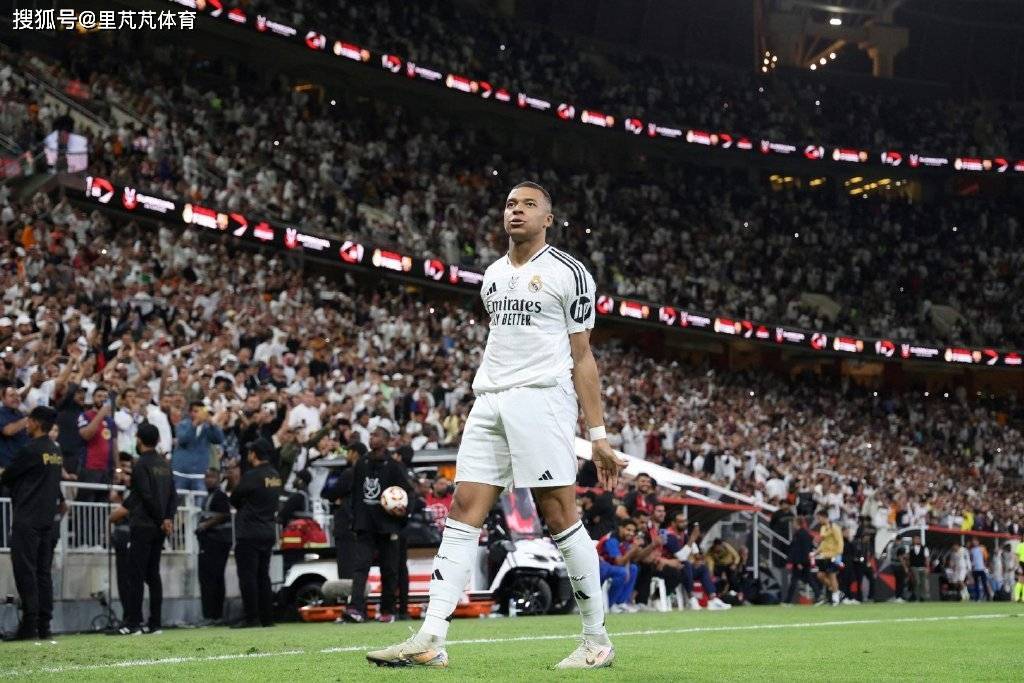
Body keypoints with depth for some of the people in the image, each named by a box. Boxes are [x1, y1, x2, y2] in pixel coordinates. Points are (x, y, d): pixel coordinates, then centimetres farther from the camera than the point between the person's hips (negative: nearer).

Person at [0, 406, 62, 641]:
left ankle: (30, 625, -11)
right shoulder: (56, 451, 12)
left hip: (27, 519, -8)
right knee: (43, 572, 8)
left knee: (25, 570, -6)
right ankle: (44, 626, 7)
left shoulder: (30, 450, -12)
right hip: (48, 519, 8)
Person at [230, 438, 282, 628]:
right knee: (263, 575, 12)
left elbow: (234, 499, -7)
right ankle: (267, 617, 12)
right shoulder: (275, 476, 10)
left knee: (247, 576, -4)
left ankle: (251, 618, -6)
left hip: (249, 534, -8)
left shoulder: (251, 476, -15)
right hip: (269, 532, 8)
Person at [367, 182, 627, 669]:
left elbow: (581, 358, 1)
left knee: (560, 515, -8)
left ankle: (597, 639, 2)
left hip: (541, 400, -6)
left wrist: (598, 435, -4)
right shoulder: (492, 275, 20)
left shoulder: (568, 272, 2)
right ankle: (430, 641, -7)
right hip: (489, 402, 6)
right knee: (463, 511, -3)